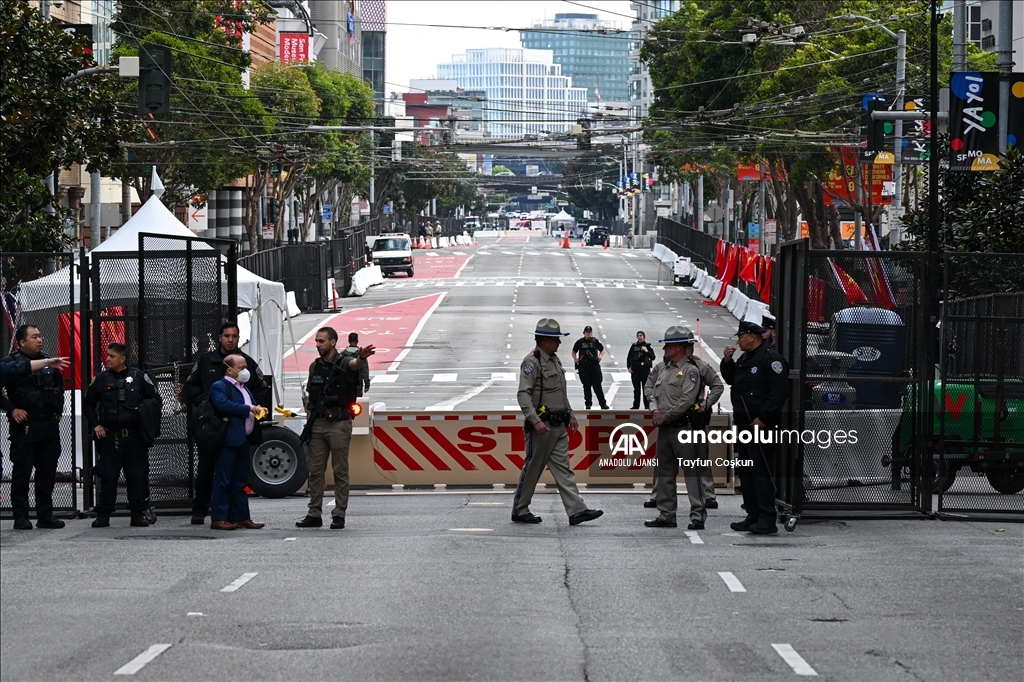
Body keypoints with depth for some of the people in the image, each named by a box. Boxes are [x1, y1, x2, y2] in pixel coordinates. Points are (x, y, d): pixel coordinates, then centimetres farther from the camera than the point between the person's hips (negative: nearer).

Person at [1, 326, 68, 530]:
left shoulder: (50, 364, 15)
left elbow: (59, 389, 26)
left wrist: (57, 411, 14)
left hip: (49, 425, 5)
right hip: (25, 426, -5)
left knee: (47, 471, 6)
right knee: (22, 471, -3)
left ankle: (45, 515, 12)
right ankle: (21, 517, 0)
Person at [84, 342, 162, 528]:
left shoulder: (138, 377, 1)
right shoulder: (101, 379, 5)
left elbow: (155, 399, 8)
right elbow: (89, 403, 16)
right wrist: (95, 424, 6)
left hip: (134, 436, -1)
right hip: (109, 437, 1)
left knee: (137, 476, 2)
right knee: (108, 475, 0)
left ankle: (138, 513, 10)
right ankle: (103, 514, 5)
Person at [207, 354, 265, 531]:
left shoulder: (244, 388, 22)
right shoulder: (219, 387, -6)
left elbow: (252, 407, 28)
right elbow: (224, 405, -23)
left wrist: (259, 410, 5)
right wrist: (249, 409, -20)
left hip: (243, 440, 9)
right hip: (229, 441, -9)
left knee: (240, 482, 12)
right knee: (223, 481, -7)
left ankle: (241, 517, 16)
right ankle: (218, 518, -7)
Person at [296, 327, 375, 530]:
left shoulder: (343, 363, -5)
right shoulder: (315, 366, 13)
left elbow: (355, 365, -29)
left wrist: (361, 358, -52)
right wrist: (309, 415, 7)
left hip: (339, 424, -6)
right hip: (318, 423, 6)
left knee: (340, 471, -2)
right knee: (315, 471, 6)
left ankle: (339, 515, 1)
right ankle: (314, 514, 11)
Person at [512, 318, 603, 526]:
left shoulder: (555, 361, 16)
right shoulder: (532, 362, -13)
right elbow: (523, 394, -21)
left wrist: (570, 415, 21)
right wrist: (535, 421, -29)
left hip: (559, 426, 9)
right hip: (541, 426, -9)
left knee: (563, 468, 3)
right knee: (533, 468, 1)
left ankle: (576, 510, -4)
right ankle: (520, 511, 12)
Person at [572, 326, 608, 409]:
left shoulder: (595, 341, 8)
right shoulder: (579, 342, 8)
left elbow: (602, 349, 17)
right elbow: (574, 352, 16)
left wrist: (600, 356, -3)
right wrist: (575, 358, -3)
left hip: (594, 365, -1)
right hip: (583, 366, 1)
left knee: (597, 385, -4)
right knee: (586, 385, 3)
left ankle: (603, 403, -3)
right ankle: (588, 403, 11)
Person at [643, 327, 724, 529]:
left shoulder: (691, 370, -10)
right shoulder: (662, 368, 11)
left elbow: (686, 401, -17)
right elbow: (649, 387, 21)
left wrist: (665, 416, -12)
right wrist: (654, 409, 5)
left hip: (685, 426, -8)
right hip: (665, 428, 8)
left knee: (693, 472, -6)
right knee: (664, 472, 11)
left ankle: (698, 516, -5)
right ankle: (666, 516, 18)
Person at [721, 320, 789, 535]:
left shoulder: (771, 358, -13)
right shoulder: (745, 358, 17)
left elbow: (779, 392, -20)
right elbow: (731, 380, 27)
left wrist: (763, 419, -21)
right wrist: (728, 362, 9)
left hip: (761, 426, -10)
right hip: (744, 424, 10)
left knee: (761, 471, -11)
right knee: (745, 472, 11)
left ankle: (767, 520, -11)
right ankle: (753, 516, 17)